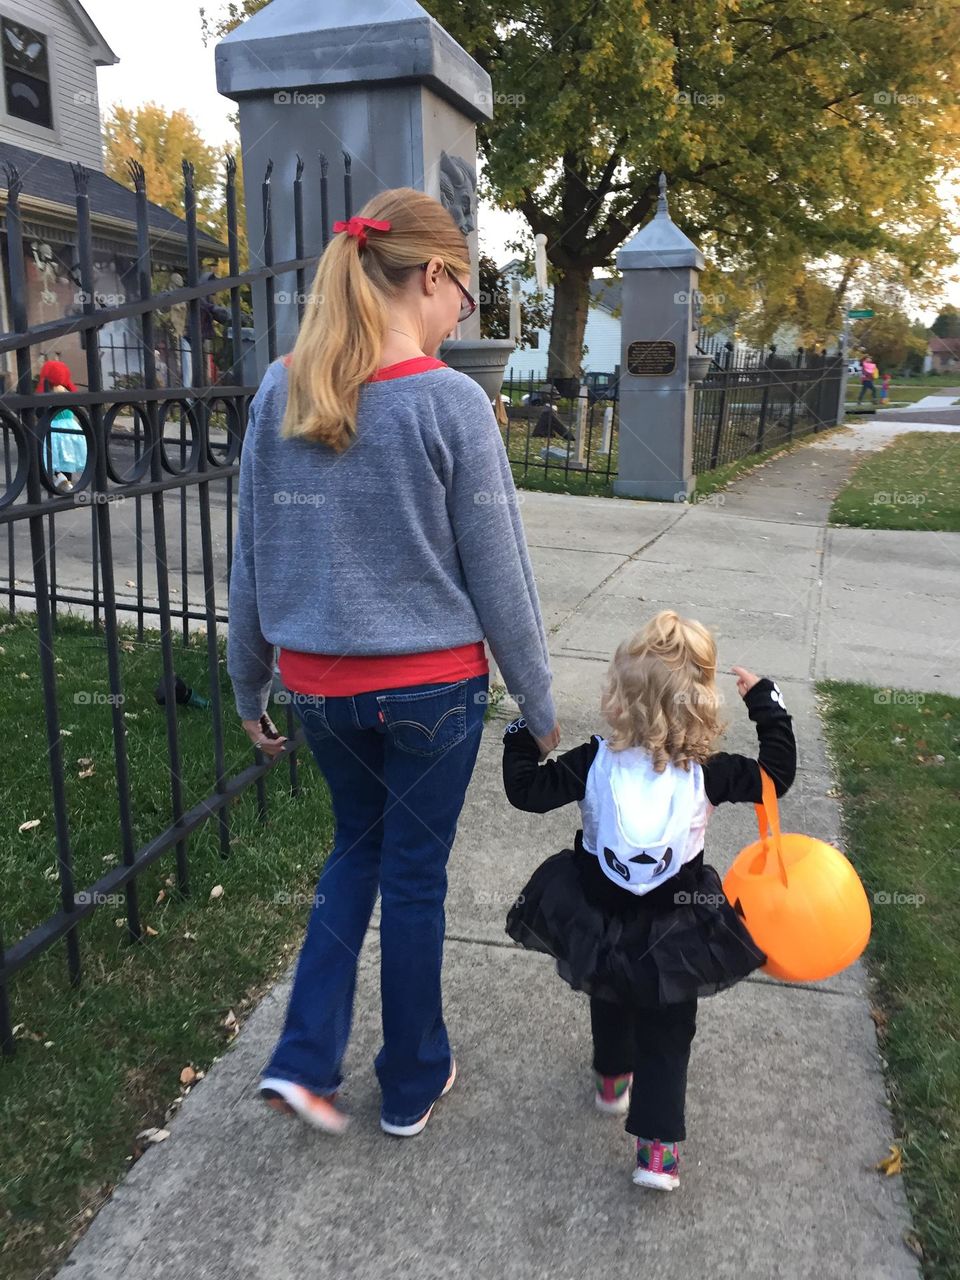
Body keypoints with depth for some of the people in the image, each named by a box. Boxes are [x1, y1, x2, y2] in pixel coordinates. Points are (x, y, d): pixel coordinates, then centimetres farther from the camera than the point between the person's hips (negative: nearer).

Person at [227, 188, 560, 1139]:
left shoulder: (281, 393, -2)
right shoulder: (451, 401, -15)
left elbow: (252, 558, 4)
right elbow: (498, 576, -11)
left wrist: (249, 686, 15)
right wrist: (539, 707, 1)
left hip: (320, 685, 4)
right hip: (432, 685, -4)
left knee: (356, 847, 26)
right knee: (415, 877, 14)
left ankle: (306, 1059, 23)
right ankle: (412, 1084, 34)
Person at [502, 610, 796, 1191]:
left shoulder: (595, 763, -20)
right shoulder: (707, 772, -19)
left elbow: (525, 789, -14)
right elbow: (778, 774, -6)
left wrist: (522, 728, -1)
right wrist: (766, 702, 1)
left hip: (599, 924, 1)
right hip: (676, 935, -1)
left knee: (610, 1002, 30)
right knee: (667, 1034, 17)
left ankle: (612, 1076, 52)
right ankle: (657, 1143, 15)